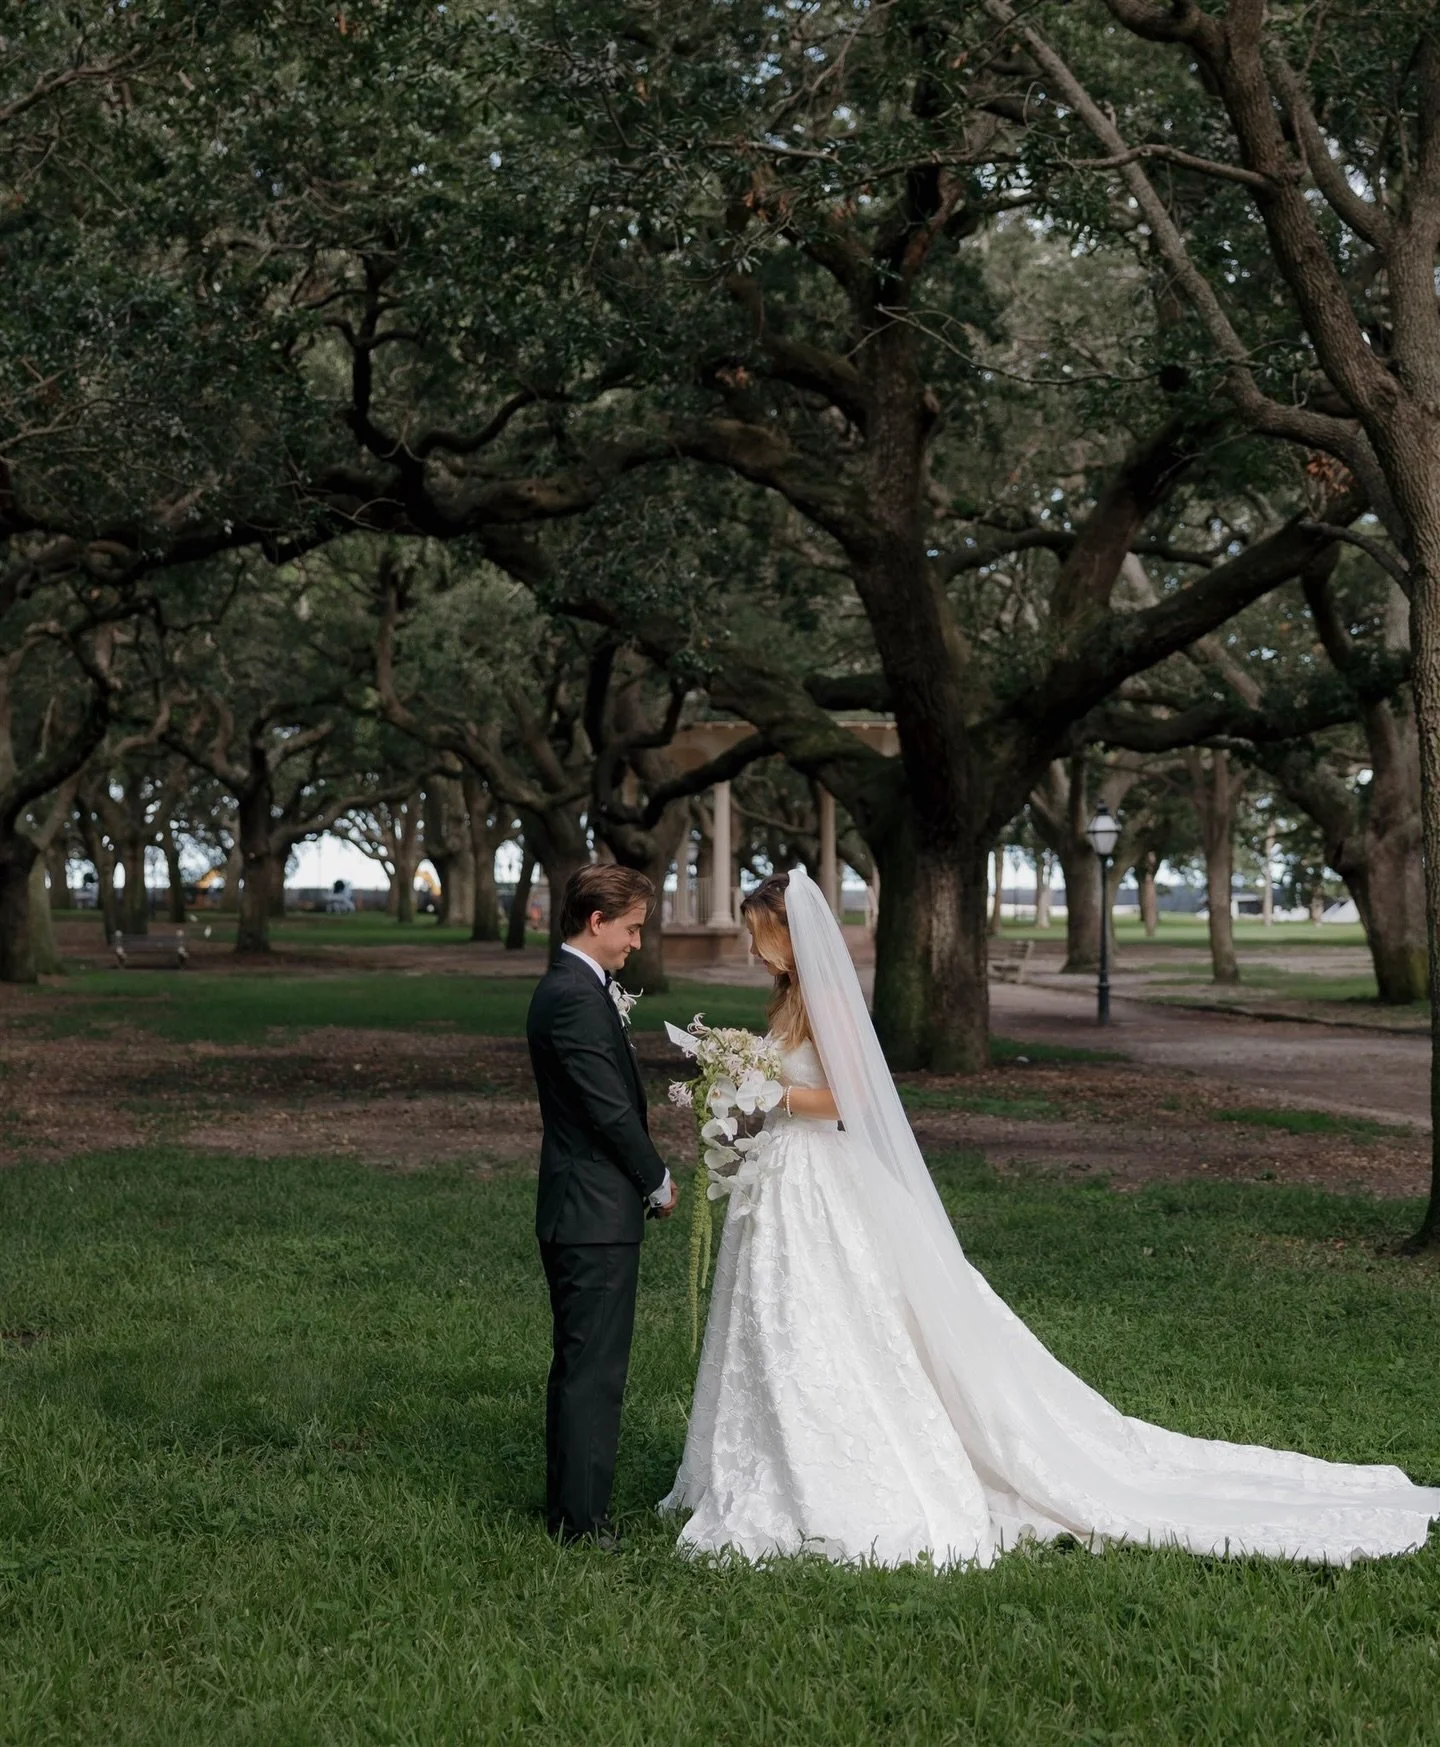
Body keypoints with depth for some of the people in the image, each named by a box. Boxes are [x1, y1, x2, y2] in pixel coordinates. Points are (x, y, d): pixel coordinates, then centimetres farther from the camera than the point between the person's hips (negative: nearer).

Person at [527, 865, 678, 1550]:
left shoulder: (571, 987, 15)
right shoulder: (575, 998, -19)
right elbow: (611, 1109, -18)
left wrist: (618, 1009, 7)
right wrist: (659, 1182, -7)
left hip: (581, 1211, 11)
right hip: (596, 1211, -11)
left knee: (580, 1366, 16)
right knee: (593, 1371, -5)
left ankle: (571, 1511, 25)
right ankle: (581, 1522, 1)